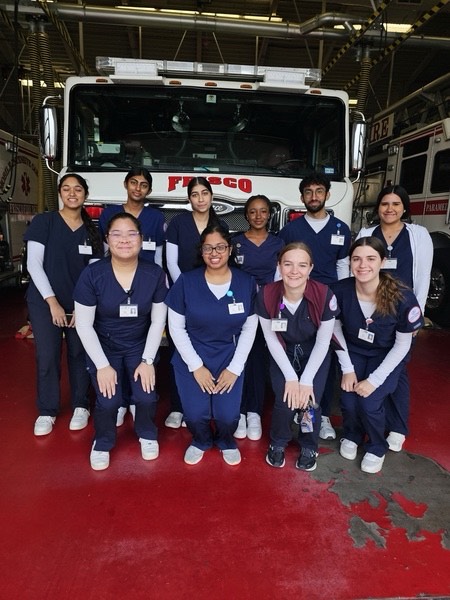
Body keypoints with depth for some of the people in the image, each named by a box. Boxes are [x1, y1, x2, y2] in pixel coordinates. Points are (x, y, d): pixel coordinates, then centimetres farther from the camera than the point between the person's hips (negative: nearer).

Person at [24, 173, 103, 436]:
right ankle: (47, 411, 19)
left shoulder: (91, 231, 5)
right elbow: (34, 265, -7)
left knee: (79, 354, 7)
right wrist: (52, 302, -13)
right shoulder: (44, 222, -3)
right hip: (45, 302, -2)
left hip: (81, 304, 2)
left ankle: (81, 406, 25)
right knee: (47, 357, 1)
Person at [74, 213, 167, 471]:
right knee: (108, 401, -15)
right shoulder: (92, 274, -18)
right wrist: (103, 365, -14)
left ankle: (147, 435, 21)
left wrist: (148, 361, -11)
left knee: (147, 397, -14)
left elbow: (158, 322, -7)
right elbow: (84, 325, -12)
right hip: (104, 347, 0)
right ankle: (103, 443, 19)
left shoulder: (155, 274, -14)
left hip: (140, 345, 1)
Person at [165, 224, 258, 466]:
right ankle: (201, 441, 30)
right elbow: (176, 328, -5)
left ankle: (226, 442, 30)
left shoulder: (246, 283, -6)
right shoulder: (186, 281, -10)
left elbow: (249, 329, 0)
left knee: (228, 415, -8)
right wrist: (196, 366, -9)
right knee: (195, 415, -7)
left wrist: (235, 367, -6)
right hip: (191, 360, 0)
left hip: (230, 359, 1)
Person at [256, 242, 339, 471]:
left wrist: (306, 380, -16)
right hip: (283, 355, 1)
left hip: (315, 355, 0)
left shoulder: (325, 295, -27)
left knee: (309, 402, -14)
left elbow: (322, 342, -16)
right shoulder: (266, 295, -24)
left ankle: (309, 447, 17)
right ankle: (278, 443, 18)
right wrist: (290, 377, -15)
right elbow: (271, 339, -13)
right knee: (285, 402, -15)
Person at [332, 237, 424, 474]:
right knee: (348, 400, -15)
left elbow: (402, 345, -15)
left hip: (386, 356, -1)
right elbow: (336, 330, -6)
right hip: (353, 351, 2)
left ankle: (377, 448, 16)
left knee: (369, 403, -18)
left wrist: (375, 379, -17)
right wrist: (347, 369, -9)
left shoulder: (402, 298, -27)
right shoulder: (340, 290, -23)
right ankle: (352, 436, 22)